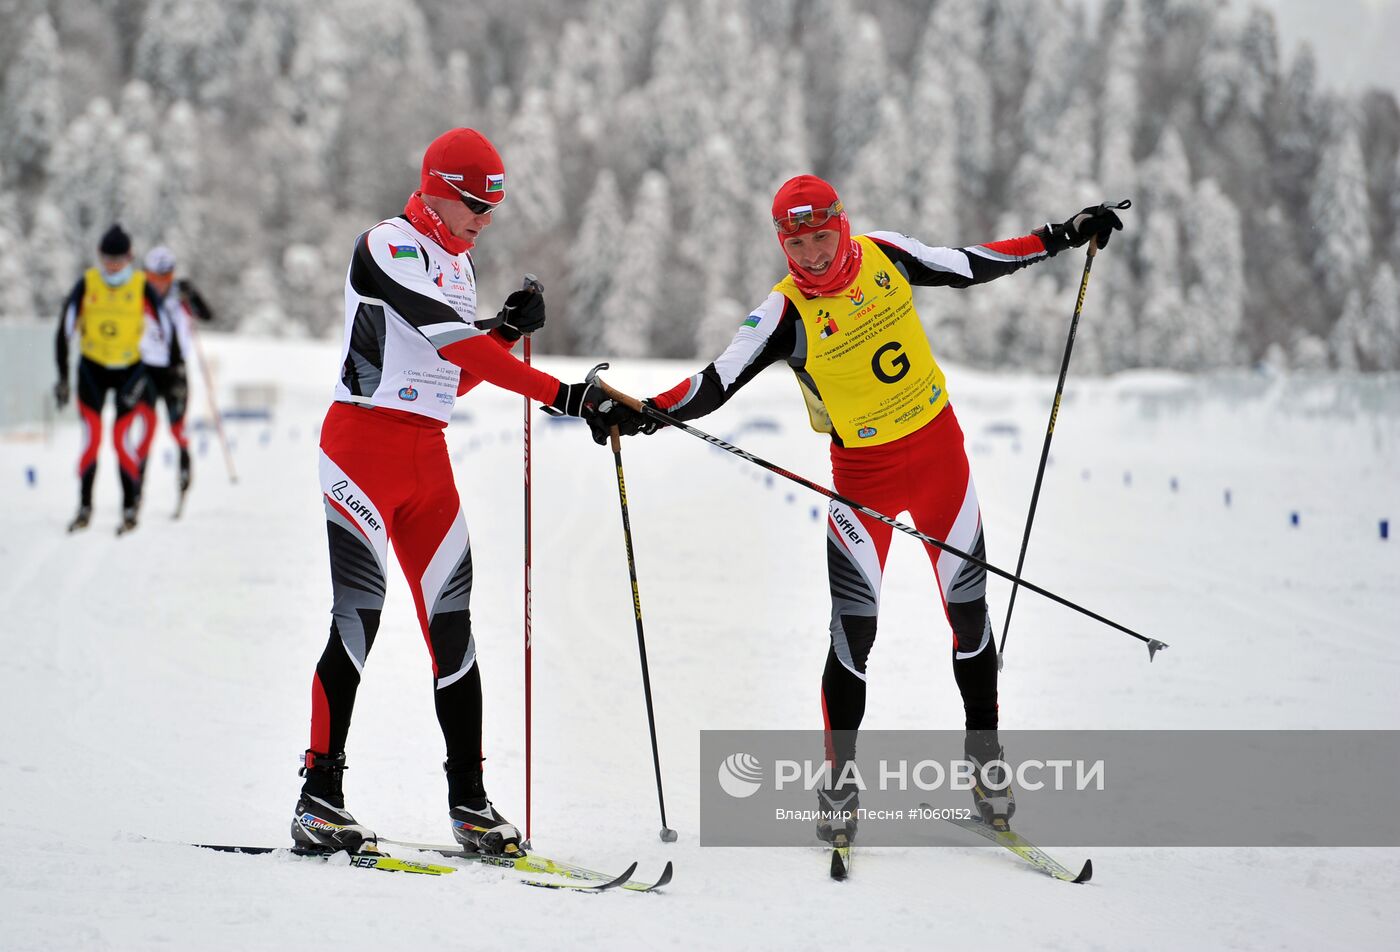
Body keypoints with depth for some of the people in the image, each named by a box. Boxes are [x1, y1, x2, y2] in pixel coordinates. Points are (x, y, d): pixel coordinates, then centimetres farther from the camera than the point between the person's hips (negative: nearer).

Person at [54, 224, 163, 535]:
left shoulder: (142, 287, -10)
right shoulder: (86, 285, -8)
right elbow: (64, 330, -4)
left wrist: (143, 379, -12)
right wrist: (62, 377, -5)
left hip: (130, 369, -1)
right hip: (92, 369, 1)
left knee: (124, 439, -8)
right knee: (91, 439, -5)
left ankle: (130, 507, 4)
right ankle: (84, 506, 4)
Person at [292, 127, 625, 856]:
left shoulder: (457, 265, 16)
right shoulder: (389, 248, -12)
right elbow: (458, 346, -23)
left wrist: (507, 328, 3)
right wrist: (561, 395, -26)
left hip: (427, 455, 8)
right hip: (364, 441, -8)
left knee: (451, 622, 4)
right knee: (358, 619, -11)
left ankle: (468, 802, 7)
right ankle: (320, 797, -8)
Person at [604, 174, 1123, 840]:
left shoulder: (885, 256, -6)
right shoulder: (786, 313, -15)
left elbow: (970, 266, 7)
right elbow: (717, 382, -21)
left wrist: (1064, 237, 8)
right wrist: (644, 413, -36)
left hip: (938, 449, 3)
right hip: (863, 473, -3)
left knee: (969, 611, 6)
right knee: (854, 632, -8)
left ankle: (985, 761, 23)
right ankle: (840, 785, 6)